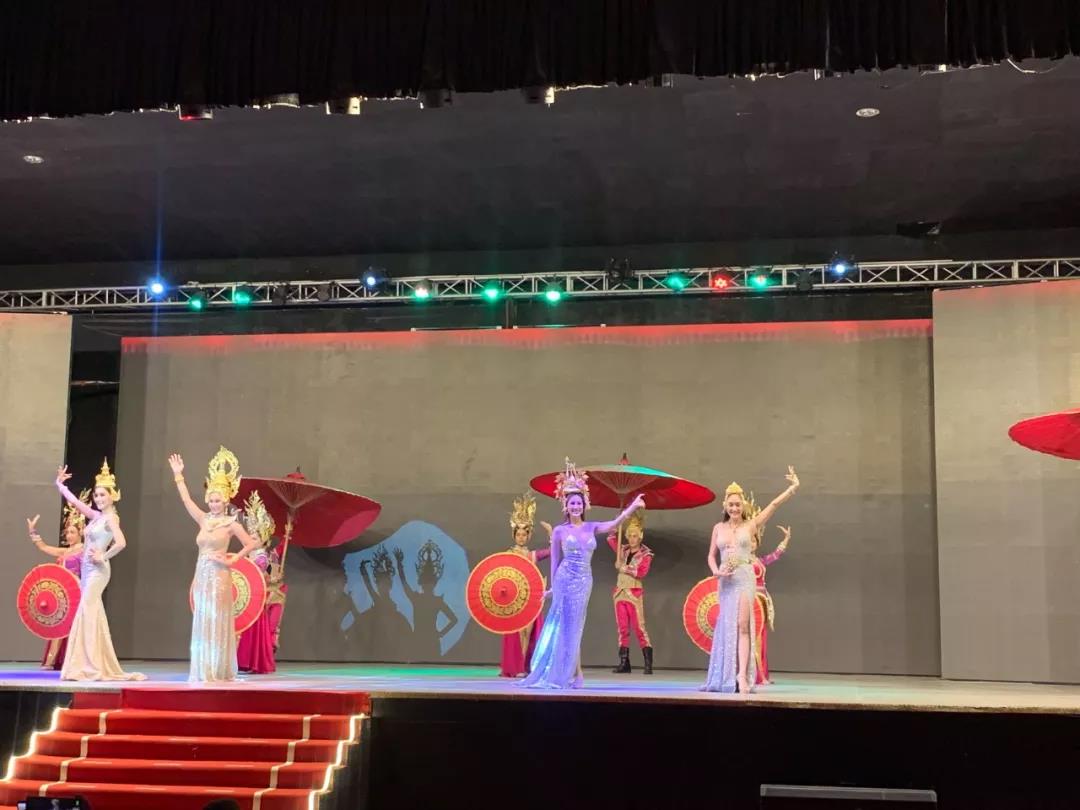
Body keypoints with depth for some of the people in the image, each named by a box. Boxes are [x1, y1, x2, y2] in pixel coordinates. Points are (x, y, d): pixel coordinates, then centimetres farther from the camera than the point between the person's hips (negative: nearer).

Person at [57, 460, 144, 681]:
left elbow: (121, 543, -25)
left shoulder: (111, 517, -10)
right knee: (91, 612, 8)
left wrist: (103, 556, -15)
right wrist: (60, 484, 21)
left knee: (87, 611, -12)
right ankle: (91, 666, 11)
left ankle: (92, 667, -13)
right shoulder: (96, 515, 12)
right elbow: (74, 502, 21)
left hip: (98, 570, -8)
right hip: (87, 569, 8)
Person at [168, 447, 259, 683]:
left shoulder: (231, 524, -3)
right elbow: (186, 500, 8)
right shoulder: (204, 520, 10)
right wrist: (178, 475, 6)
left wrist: (233, 559, -6)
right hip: (201, 576, 5)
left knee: (218, 623, -4)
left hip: (219, 577, -5)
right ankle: (203, 671, 9)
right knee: (202, 623, 5)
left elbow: (252, 544, -3)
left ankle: (220, 671, 0)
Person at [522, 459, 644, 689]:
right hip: (565, 580, -3)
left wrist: (633, 507, -17)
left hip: (585, 581, 3)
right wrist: (552, 585, 11)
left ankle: (564, 674, 17)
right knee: (569, 625, -3)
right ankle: (574, 674, 2)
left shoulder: (591, 527, 8)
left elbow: (614, 524, -6)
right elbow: (555, 560, 7)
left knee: (573, 626, 9)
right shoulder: (560, 531, 0)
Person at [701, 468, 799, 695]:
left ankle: (742, 675, -20)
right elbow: (711, 555, 14)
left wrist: (792, 488, -8)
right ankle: (727, 676, 13)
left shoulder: (750, 525, 3)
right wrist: (716, 572, -5)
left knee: (743, 625, -14)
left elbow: (773, 505, -2)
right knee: (727, 626, 6)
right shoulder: (718, 528, 10)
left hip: (744, 578, -3)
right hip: (725, 581, 3)